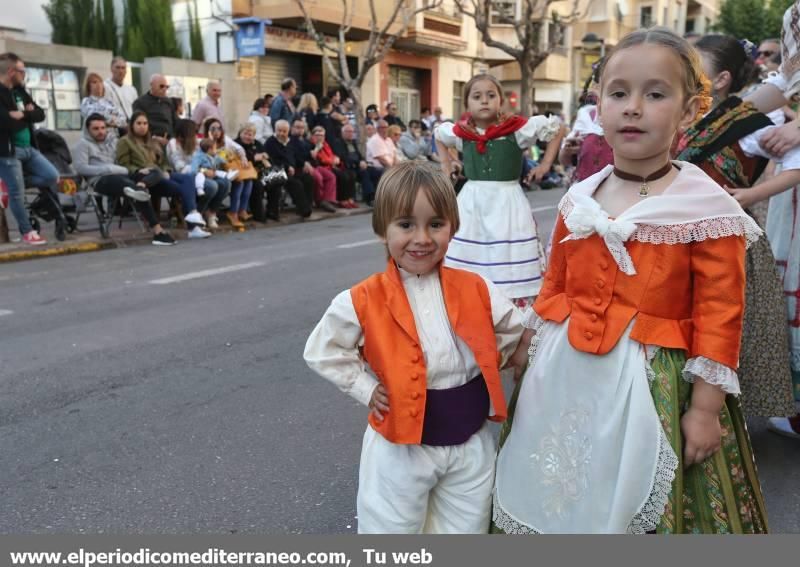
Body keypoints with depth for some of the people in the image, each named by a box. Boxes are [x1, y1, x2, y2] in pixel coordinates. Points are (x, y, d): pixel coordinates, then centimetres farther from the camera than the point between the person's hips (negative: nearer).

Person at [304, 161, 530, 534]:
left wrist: (487, 363, 0)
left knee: (466, 528, 21)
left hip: (471, 442, 3)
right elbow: (321, 351, -4)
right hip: (401, 447, -2)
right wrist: (366, 389, -9)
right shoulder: (363, 301, -15)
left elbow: (515, 329, 10)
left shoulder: (475, 290, -7)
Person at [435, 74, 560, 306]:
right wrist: (445, 164, 19)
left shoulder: (517, 129, -7)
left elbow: (556, 128, 2)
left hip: (507, 203, -3)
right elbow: (438, 134, 26)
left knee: (512, 274, -3)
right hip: (472, 203, 3)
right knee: (466, 278, 6)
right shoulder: (461, 132, 4)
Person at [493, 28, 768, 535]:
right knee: (558, 498, 19)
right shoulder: (578, 201, 3)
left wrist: (705, 408, -10)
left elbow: (720, 317, -11)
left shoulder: (705, 208, -11)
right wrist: (535, 360, 14)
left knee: (639, 504, 10)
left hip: (652, 382, -4)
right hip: (566, 374, 5)